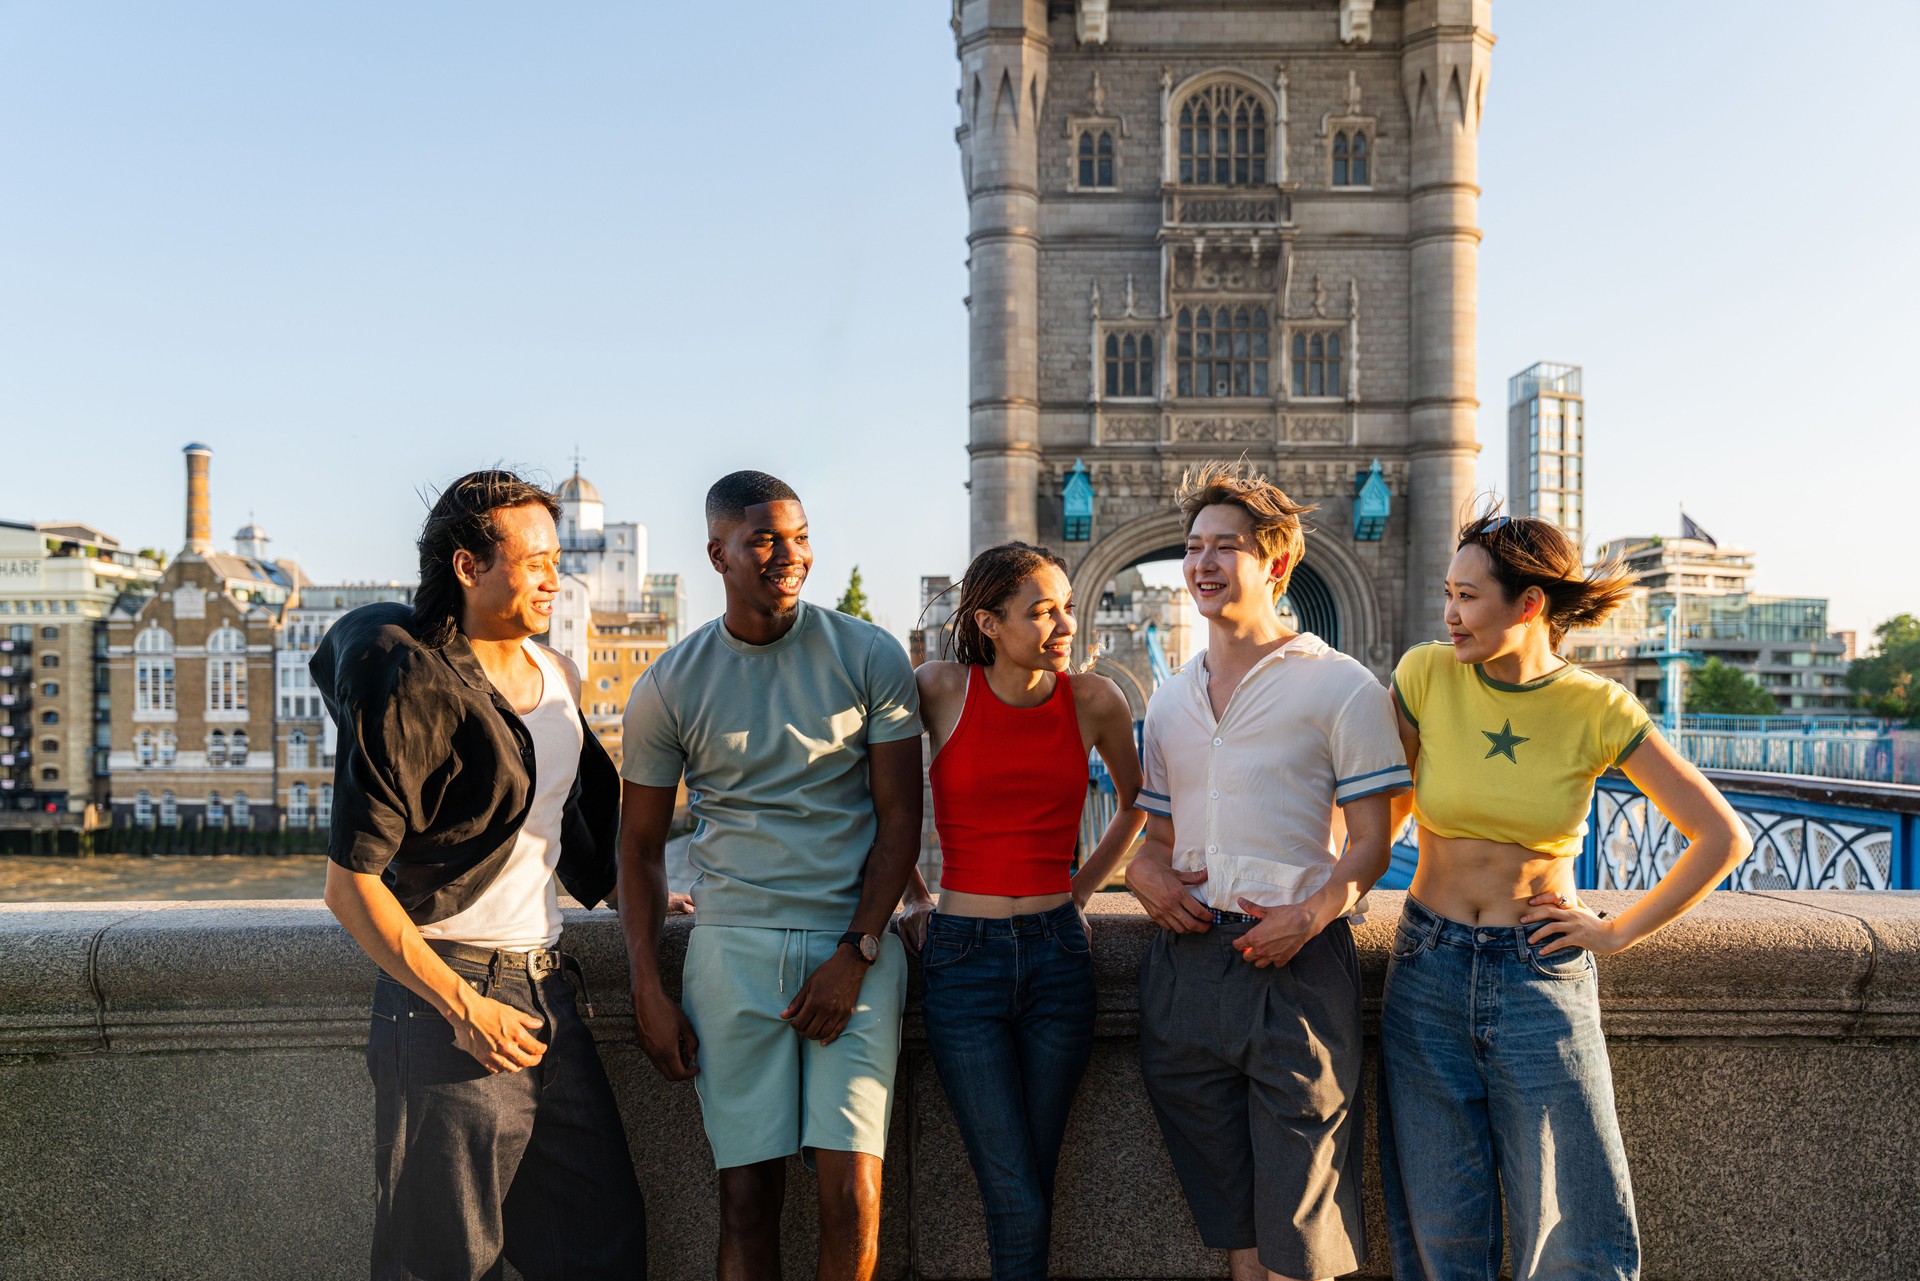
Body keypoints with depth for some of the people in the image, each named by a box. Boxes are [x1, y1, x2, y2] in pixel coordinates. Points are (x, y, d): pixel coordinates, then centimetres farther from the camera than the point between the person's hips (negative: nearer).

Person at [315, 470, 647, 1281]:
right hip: (447, 996, -7)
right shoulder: (414, 685, -12)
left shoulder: (557, 676, 10)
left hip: (546, 988, 7)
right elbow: (351, 887, -13)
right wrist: (467, 1008, -15)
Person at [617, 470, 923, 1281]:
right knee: (747, 1196, 3)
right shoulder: (668, 687, 3)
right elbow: (640, 847, 9)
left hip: (854, 945, 0)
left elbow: (901, 817, 2)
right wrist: (648, 994, 3)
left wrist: (856, 953, -7)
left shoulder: (870, 657, 1)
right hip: (733, 947, 1)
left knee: (852, 1191, -7)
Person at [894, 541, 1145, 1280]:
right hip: (962, 957, -2)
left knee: (1031, 1189, 9)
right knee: (1017, 1204, -2)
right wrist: (915, 897, 10)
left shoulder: (1093, 701, 0)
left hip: (1057, 955, 2)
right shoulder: (941, 690, -5)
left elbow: (1136, 806, 19)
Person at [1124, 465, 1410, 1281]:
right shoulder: (1170, 701, 16)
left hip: (1293, 963, -5)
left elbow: (1370, 840, -3)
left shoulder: (1340, 686, -1)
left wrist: (1310, 913, -20)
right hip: (1184, 961, 5)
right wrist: (1144, 871, -1)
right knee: (1230, 1214, 15)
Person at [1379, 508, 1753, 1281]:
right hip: (1429, 971, 1)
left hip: (1543, 979, -1)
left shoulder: (1598, 710, -8)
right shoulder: (1426, 675, -5)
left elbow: (1722, 838, -2)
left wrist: (1619, 932, -2)